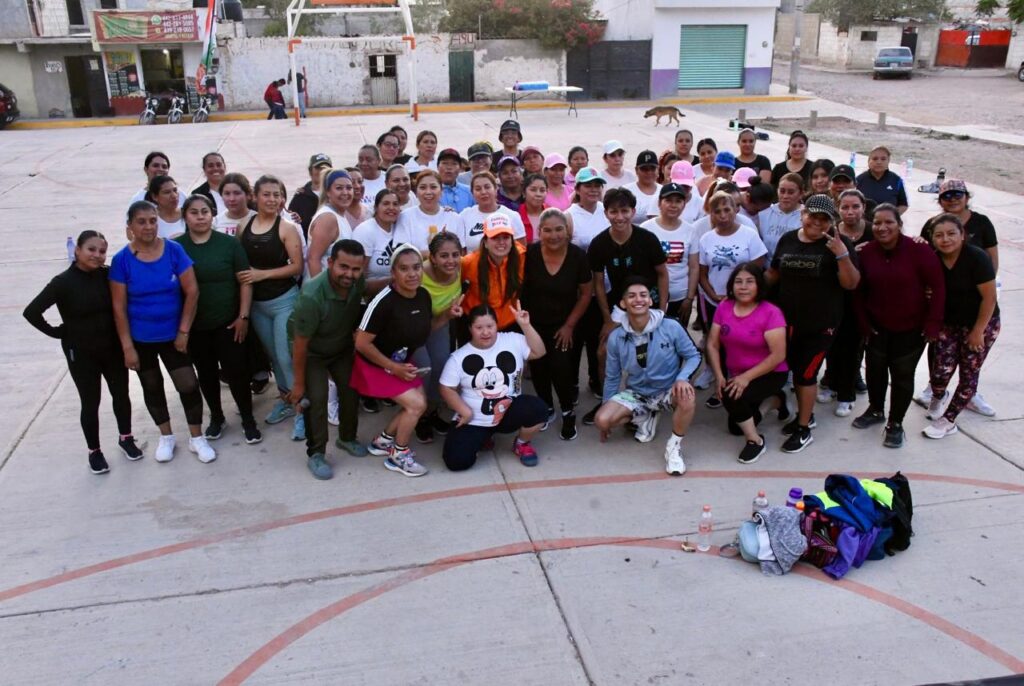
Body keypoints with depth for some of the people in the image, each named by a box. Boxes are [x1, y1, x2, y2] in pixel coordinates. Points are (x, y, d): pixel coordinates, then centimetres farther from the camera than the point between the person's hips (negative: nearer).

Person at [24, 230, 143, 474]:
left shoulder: (108, 275, -6)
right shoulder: (63, 282, -14)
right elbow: (31, 312, -14)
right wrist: (57, 332, -10)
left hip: (113, 348, 3)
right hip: (81, 353, -3)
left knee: (121, 394, 14)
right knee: (90, 403, 7)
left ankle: (125, 438, 35)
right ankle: (94, 451, 23)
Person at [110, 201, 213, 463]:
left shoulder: (174, 250, -11)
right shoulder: (122, 260, -11)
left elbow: (192, 292, -8)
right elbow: (119, 307, -8)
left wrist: (184, 331, -9)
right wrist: (127, 346, -9)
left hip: (172, 336, 0)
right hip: (141, 339, 1)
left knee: (189, 386, -3)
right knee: (152, 388, 16)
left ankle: (197, 438, 17)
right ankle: (166, 437, 35)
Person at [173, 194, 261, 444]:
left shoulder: (229, 243, -4)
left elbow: (245, 281, -2)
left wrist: (243, 316, -7)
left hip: (228, 322, -1)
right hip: (194, 325, 2)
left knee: (237, 371, 0)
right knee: (206, 373, 13)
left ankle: (248, 420, 17)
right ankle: (216, 417, 32)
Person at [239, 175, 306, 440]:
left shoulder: (287, 228, -10)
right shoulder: (244, 226, 3)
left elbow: (297, 267, -13)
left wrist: (262, 274, -18)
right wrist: (244, 276, -6)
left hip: (284, 300, -5)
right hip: (256, 302, 5)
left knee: (287, 356, -6)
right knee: (273, 355, 17)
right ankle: (285, 399, 32)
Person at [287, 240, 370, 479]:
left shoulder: (358, 282, -24)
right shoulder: (312, 296, -41)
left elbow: (371, 288, 8)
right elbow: (300, 344, -29)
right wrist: (299, 383, -20)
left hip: (343, 347, 5)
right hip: (312, 351, -5)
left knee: (351, 390, 4)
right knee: (316, 398, -13)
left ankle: (347, 438, 29)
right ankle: (316, 454, 4)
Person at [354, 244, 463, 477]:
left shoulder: (424, 295, -10)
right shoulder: (384, 301, -32)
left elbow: (425, 328, 8)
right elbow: (362, 343, -27)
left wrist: (447, 315, -9)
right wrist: (393, 367, -23)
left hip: (404, 361, 8)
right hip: (376, 365, -8)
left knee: (417, 403, 13)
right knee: (416, 404, -12)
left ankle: (382, 441, 33)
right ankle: (398, 456, 9)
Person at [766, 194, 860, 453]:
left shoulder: (838, 243, -9)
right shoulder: (787, 240, 3)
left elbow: (851, 284, -14)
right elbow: (773, 274, 15)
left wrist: (842, 255, -27)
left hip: (821, 323, -5)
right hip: (789, 320, 5)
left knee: (806, 373, -2)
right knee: (796, 369, 16)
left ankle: (804, 430, 12)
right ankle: (805, 415, 36)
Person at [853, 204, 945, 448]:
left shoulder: (918, 250, -16)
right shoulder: (866, 253, -6)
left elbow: (937, 287, -12)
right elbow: (858, 291, 1)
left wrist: (932, 325, -13)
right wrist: (864, 324, -4)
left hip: (911, 328, -3)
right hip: (877, 326, 3)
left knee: (902, 374, 4)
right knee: (875, 369, 14)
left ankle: (895, 424, 20)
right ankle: (875, 410, 39)